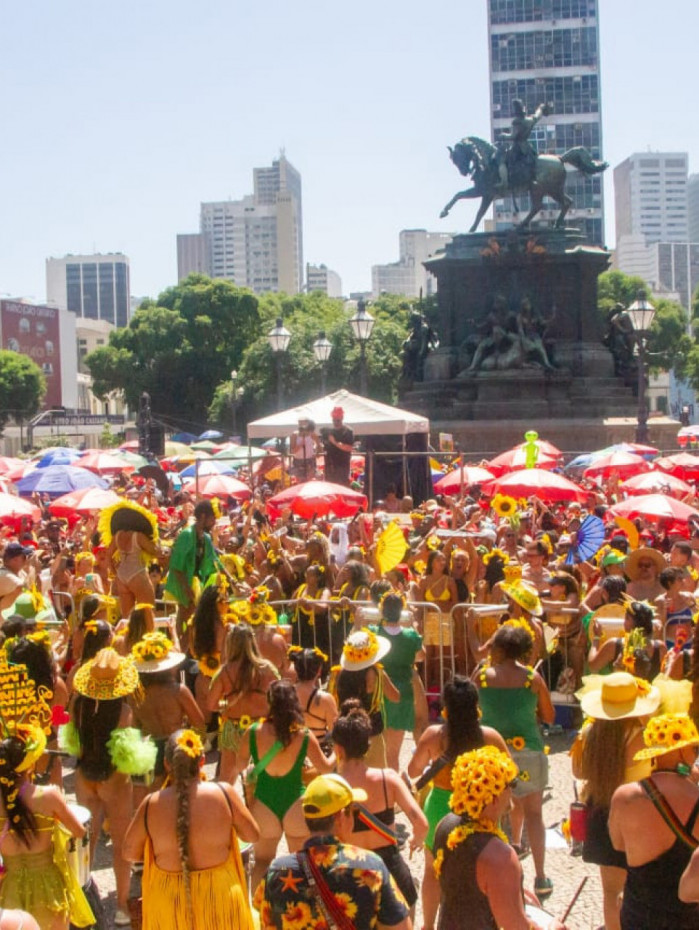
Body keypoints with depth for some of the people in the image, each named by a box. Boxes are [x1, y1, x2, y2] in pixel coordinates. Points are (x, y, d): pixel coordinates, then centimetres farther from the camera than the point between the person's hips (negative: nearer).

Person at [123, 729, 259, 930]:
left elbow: (130, 851, 2)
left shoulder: (152, 805, -10)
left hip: (170, 900, 1)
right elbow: (252, 835, -2)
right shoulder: (224, 793, -13)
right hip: (219, 897, 0)